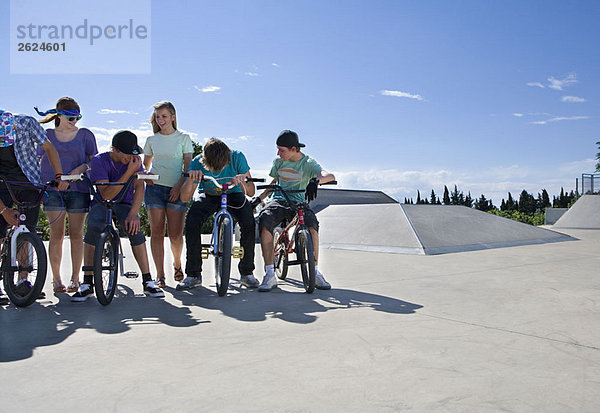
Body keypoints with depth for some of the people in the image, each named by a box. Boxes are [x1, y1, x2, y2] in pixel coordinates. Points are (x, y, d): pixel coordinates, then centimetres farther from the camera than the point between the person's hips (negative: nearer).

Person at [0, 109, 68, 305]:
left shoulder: (27, 123, -19)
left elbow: (48, 147, -4)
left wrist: (59, 176, -13)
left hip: (28, 181, 1)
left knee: (28, 231, -5)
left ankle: (23, 280, 1)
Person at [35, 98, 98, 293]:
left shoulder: (85, 135, 8)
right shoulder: (47, 135, 12)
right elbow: (39, 160, 17)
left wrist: (82, 168, -11)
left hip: (78, 189, -1)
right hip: (53, 189, 1)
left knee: (76, 234, 0)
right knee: (56, 234, -1)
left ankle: (75, 279, 7)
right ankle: (56, 279, 8)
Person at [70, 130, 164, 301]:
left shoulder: (134, 159, -7)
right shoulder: (99, 161, -15)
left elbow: (139, 187, -18)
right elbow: (106, 194, -24)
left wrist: (133, 214, -34)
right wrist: (129, 172, -33)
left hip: (124, 204, 2)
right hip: (101, 203, -1)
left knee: (134, 228, -32)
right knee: (93, 227, -34)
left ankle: (148, 282, -24)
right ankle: (87, 284, -22)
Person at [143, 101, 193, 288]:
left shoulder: (183, 138, 6)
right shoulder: (151, 140, 14)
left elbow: (188, 167, 2)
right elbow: (145, 164, 23)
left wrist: (179, 186, -10)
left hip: (176, 189, -2)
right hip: (155, 187, 2)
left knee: (176, 234, -5)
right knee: (157, 232, -4)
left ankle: (177, 264, 24)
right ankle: (160, 275, 2)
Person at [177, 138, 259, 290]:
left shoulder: (237, 158, -22)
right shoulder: (198, 163, -21)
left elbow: (251, 192, -20)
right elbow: (184, 198, -23)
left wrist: (242, 181, -43)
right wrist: (191, 179, -42)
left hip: (233, 194, 0)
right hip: (209, 196, 1)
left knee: (249, 222, -29)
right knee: (191, 222, -29)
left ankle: (247, 272, -10)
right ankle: (193, 275, -12)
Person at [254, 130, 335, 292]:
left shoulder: (308, 163, -5)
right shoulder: (279, 162, 8)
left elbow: (330, 176, -23)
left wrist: (316, 180, -45)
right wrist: (259, 198, 13)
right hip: (279, 200, 3)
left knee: (312, 224, -34)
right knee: (265, 222, -31)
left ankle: (315, 273, -17)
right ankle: (270, 275, -28)